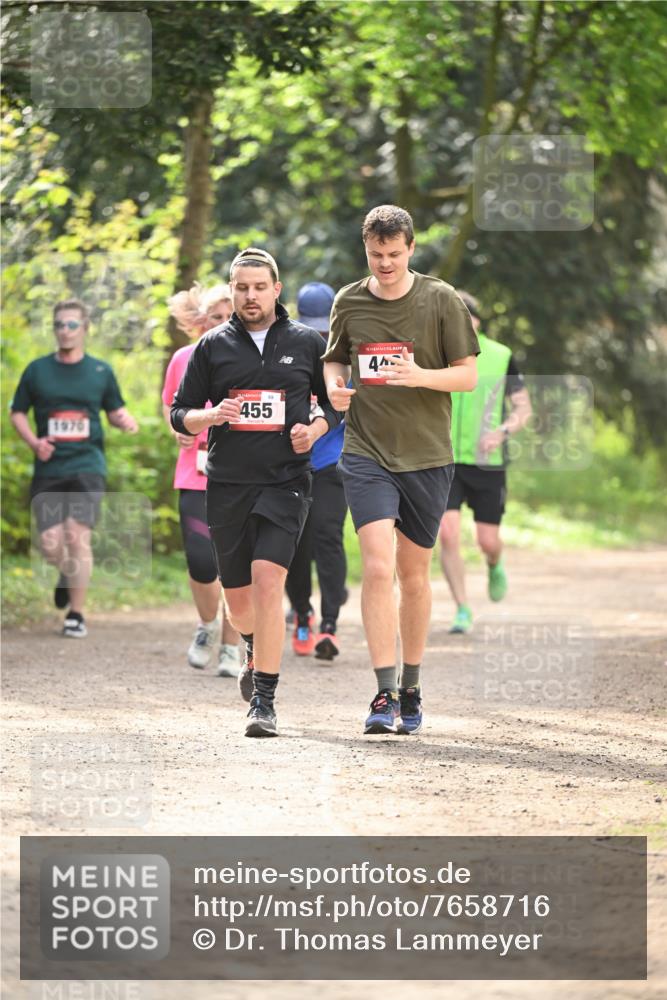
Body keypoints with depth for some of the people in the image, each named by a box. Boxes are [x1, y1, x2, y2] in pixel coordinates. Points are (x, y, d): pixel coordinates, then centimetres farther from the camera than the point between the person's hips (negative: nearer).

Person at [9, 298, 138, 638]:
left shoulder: (101, 371, 7)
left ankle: (76, 615, -3)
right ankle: (68, 572, 35)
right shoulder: (37, 370, 6)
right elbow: (17, 412, 12)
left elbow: (115, 410, 17)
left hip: (87, 466, -1)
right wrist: (34, 442, -5)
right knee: (50, 543, -3)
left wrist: (126, 420, -7)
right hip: (48, 469, 1)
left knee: (77, 536, -14)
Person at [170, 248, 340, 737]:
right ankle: (257, 648, 47)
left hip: (285, 481, -2)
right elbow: (180, 413, 10)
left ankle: (264, 700, -17)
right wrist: (209, 416, -11)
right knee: (238, 596, 11)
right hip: (227, 484, 2)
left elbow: (336, 402, 15)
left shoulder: (307, 342, 5)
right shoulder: (213, 346, 7)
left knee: (267, 580, -20)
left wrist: (315, 429, -5)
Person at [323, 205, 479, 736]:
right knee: (378, 567, -15)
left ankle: (411, 687, 26)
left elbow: (468, 375, -1)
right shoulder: (348, 302, 4)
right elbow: (335, 359, 20)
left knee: (414, 572, 10)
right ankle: (385, 696, -16)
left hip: (427, 454, 0)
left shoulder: (442, 300, -2)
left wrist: (420, 376, -19)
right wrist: (334, 385, -3)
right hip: (367, 452, 0)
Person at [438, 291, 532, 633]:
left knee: (488, 541, 2)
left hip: (487, 462, 0)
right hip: (444, 462, 0)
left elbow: (523, 409, 1)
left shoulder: (501, 358, -3)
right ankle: (462, 611, -1)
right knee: (447, 534, -13)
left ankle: (494, 566, 40)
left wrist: (502, 432, -16)